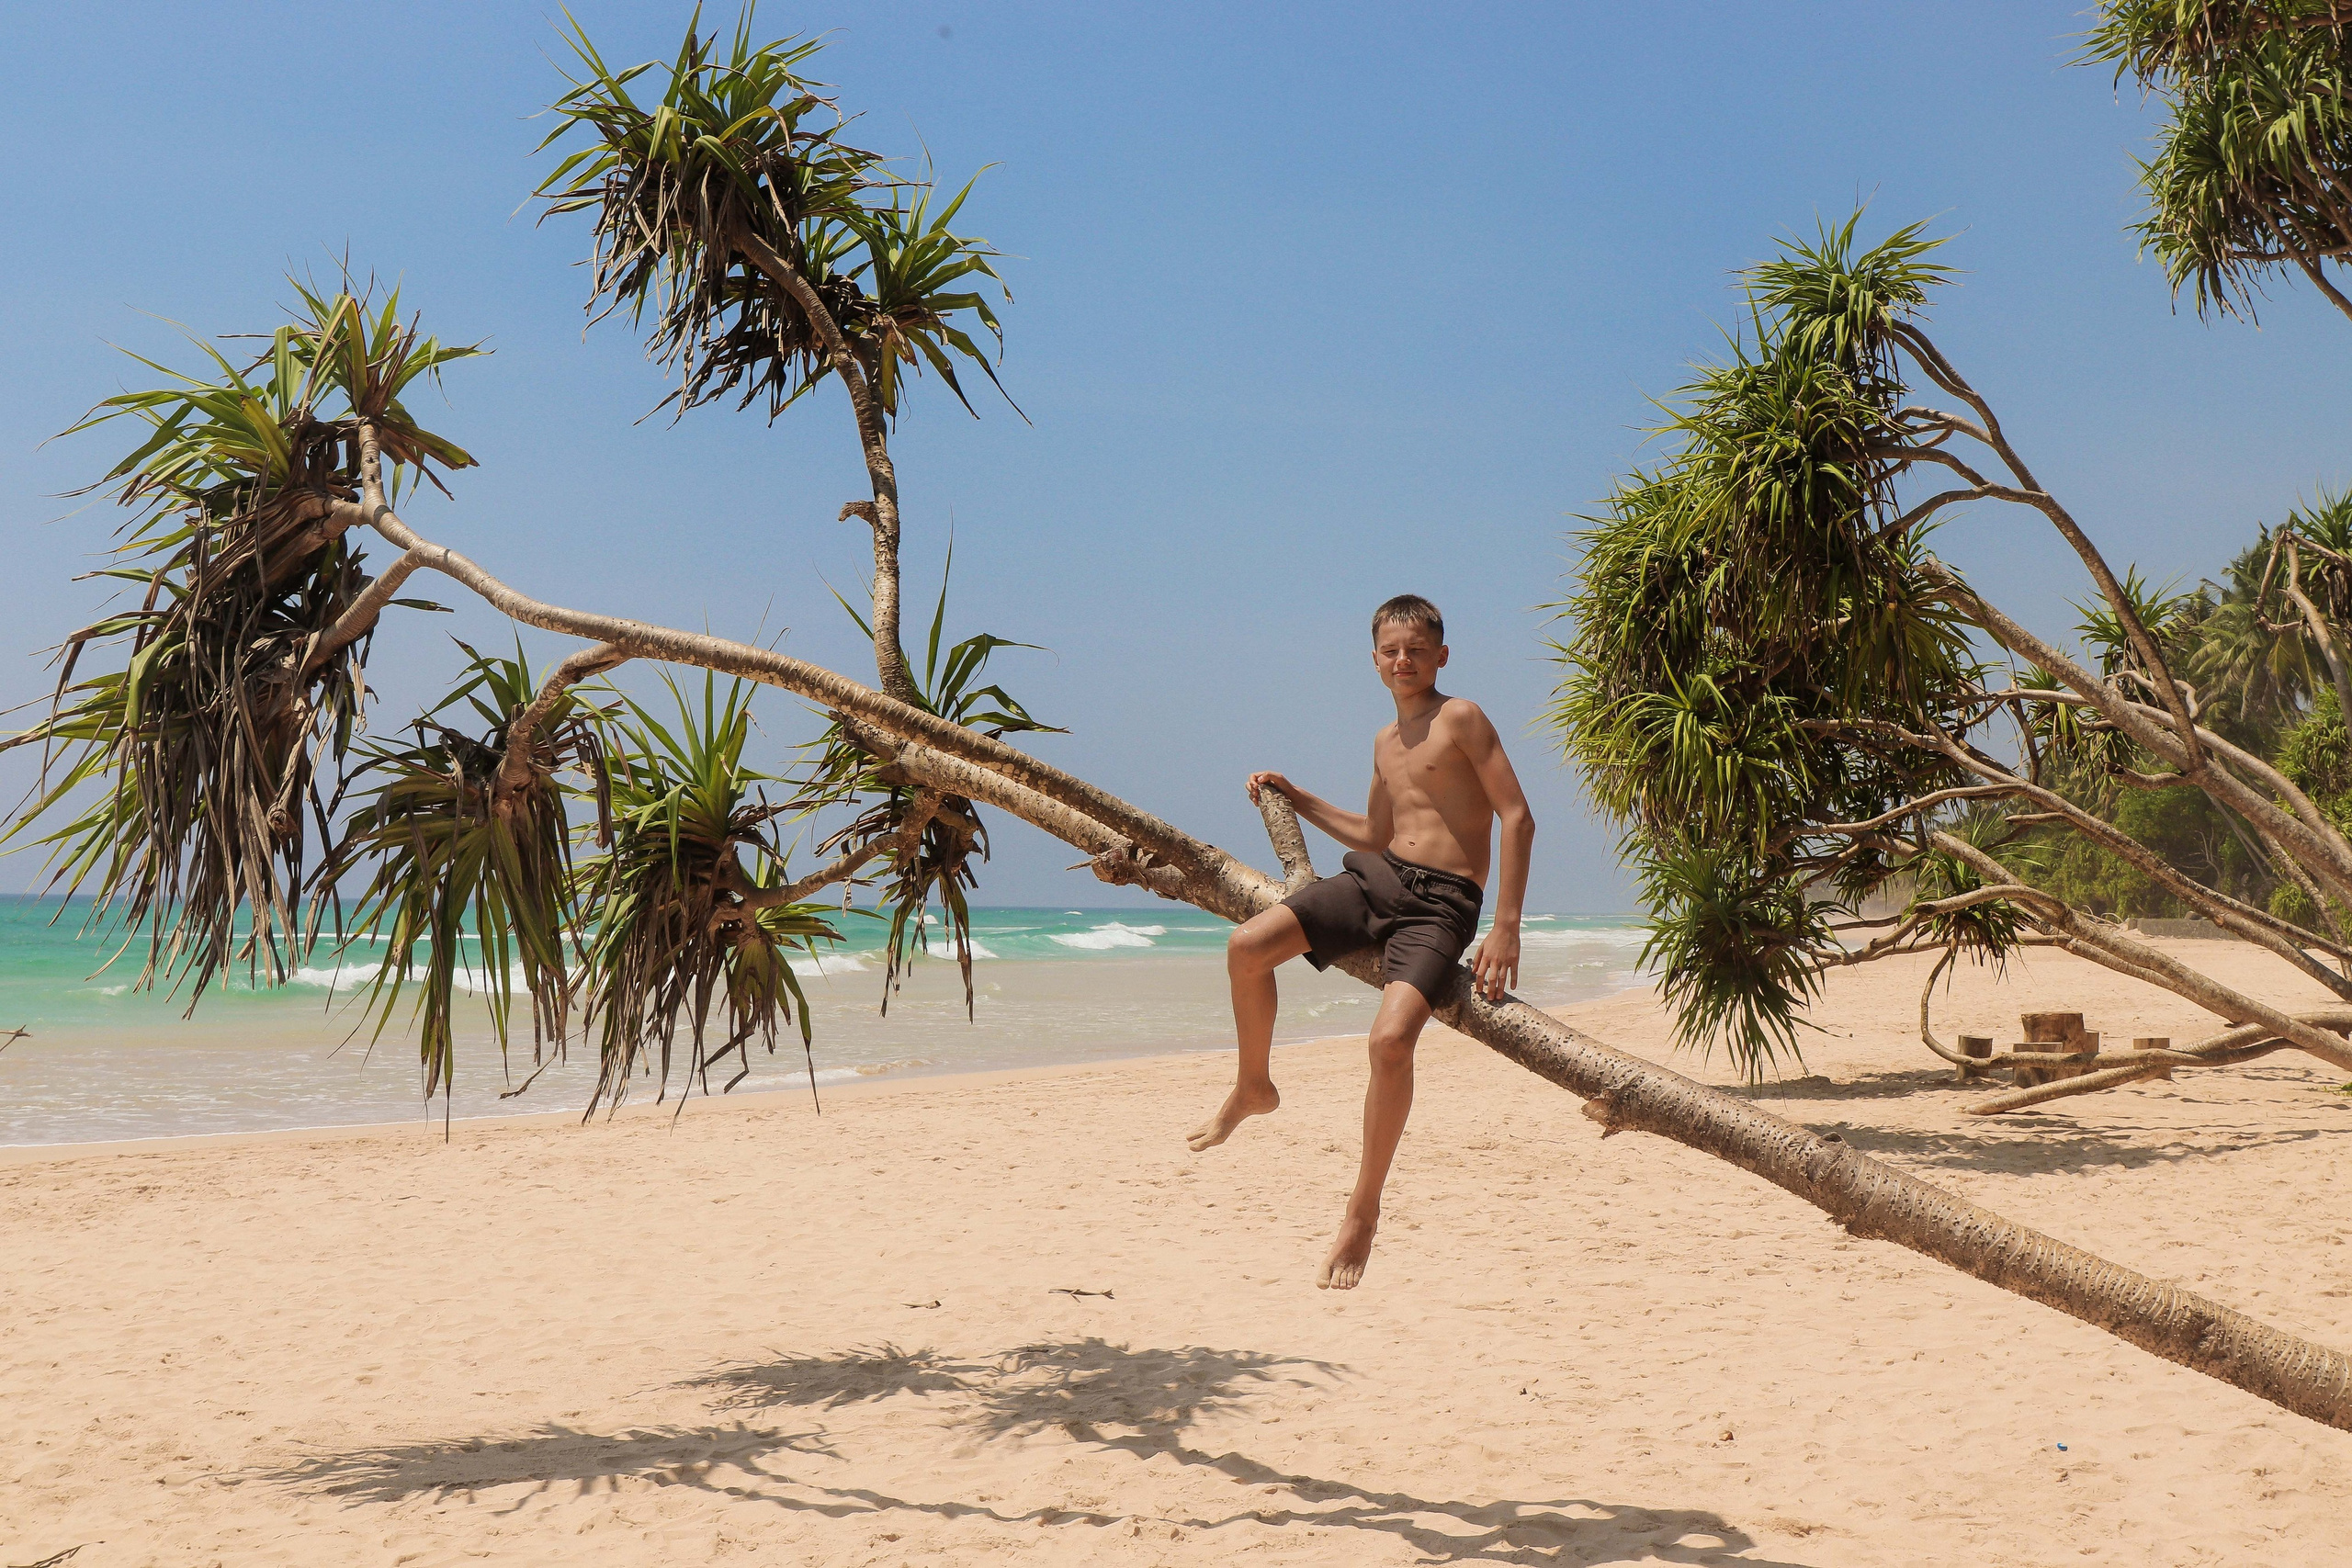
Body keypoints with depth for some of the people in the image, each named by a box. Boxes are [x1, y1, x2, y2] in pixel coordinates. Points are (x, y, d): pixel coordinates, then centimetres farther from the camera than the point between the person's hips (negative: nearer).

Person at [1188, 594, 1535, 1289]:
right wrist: (1296, 798, 28)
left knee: (1391, 1038, -28)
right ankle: (1253, 1087, 12)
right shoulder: (1386, 742, 19)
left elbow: (1517, 817, -9)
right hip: (1377, 876, 7)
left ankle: (1363, 1212, -12)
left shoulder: (1460, 718, -3)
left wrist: (1506, 927, -16)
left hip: (1441, 902, -7)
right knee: (1247, 946, -14)